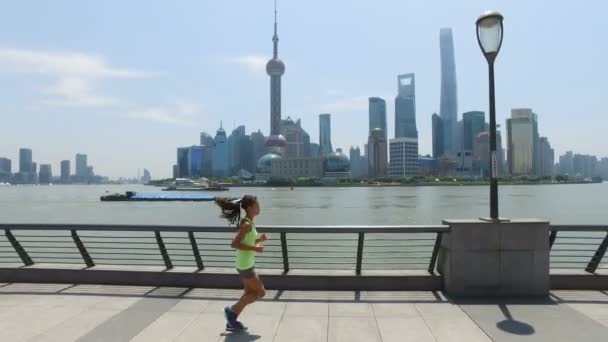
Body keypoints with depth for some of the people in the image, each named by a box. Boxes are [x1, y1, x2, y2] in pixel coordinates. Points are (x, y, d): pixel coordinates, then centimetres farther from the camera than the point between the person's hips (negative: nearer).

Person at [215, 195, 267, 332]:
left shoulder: (249, 222, 8)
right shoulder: (247, 224, -21)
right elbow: (234, 244, -27)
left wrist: (259, 239, 4)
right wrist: (254, 248, -24)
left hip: (248, 264, 10)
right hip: (245, 265, -10)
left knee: (250, 294, 17)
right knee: (260, 292, 2)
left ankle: (232, 322, 24)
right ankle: (232, 310, 10)